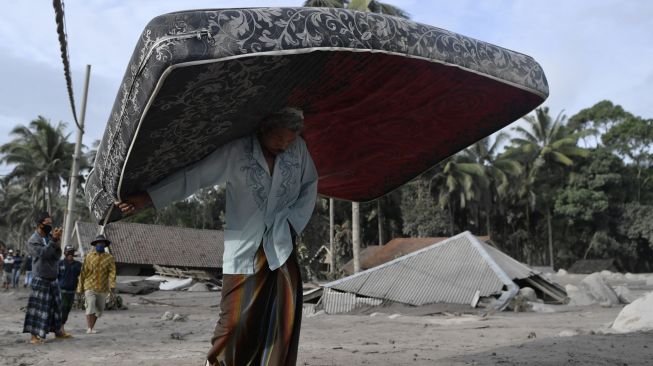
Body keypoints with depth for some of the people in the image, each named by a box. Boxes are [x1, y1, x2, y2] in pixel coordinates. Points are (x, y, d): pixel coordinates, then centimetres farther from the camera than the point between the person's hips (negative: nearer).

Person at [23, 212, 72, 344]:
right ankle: (34, 335, -1)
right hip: (41, 279, -6)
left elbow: (57, 256, 0)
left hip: (53, 278, 6)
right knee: (38, 306, -6)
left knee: (56, 305, 13)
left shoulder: (50, 237, 7)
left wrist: (58, 243, -16)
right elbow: (43, 253, -23)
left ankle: (57, 331, 23)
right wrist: (54, 240, -25)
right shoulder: (33, 240, -8)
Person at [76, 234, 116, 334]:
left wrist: (112, 284, -27)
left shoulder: (109, 258, -2)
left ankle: (91, 326, 29)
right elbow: (83, 273, 3)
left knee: (99, 309, 10)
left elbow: (112, 272, -12)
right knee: (90, 307, -14)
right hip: (90, 287, -2)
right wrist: (80, 287, 4)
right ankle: (89, 328, -7)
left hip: (102, 289, 2)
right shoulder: (89, 257, 0)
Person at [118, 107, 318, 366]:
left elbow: (310, 186, 13)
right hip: (245, 248, -3)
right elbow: (192, 176, -11)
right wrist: (149, 197, -15)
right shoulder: (236, 151, -10)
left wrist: (293, 221, 2)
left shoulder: (298, 148, 0)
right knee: (237, 316, -2)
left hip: (282, 247, 3)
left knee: (285, 316, -1)